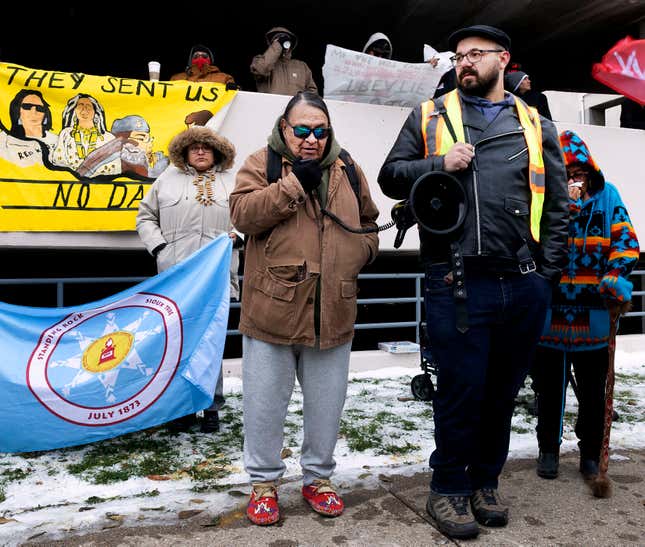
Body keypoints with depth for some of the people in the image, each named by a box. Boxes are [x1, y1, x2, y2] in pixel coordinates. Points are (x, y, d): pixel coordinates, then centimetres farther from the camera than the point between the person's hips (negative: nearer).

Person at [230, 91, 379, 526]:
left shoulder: (347, 170, 12)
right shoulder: (262, 163, 1)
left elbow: (368, 222, 23)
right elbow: (242, 214, -14)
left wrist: (363, 250, 4)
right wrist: (294, 183, -17)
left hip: (333, 314, 3)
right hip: (272, 310, -3)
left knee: (326, 406, 14)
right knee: (265, 404, 9)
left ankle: (319, 477, 35)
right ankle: (264, 481, 29)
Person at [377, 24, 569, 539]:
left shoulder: (535, 126, 15)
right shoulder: (430, 116, 11)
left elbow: (557, 204, 13)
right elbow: (390, 176, 8)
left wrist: (548, 271, 3)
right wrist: (440, 164, -9)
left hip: (524, 287, 3)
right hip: (458, 285, -3)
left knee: (503, 392, 13)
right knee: (461, 391, 2)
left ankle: (486, 482, 33)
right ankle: (449, 490, 23)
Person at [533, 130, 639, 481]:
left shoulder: (607, 195, 3)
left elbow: (626, 241, 1)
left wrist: (617, 278, -14)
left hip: (593, 315, 1)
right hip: (549, 311, -1)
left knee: (593, 390, 12)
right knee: (549, 387, 12)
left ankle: (590, 454, 30)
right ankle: (549, 448, 30)